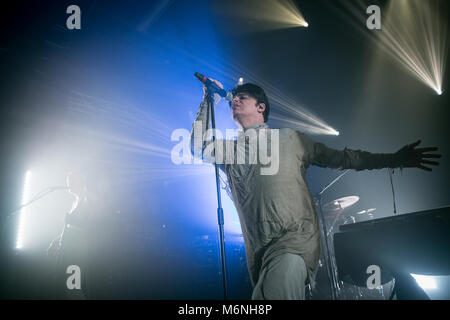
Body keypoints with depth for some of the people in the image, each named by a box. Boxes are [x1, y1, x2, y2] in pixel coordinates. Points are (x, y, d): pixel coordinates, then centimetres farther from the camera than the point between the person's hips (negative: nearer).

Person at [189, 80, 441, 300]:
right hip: (260, 253, 4)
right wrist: (209, 101, 10)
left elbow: (341, 158, 17)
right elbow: (199, 147, 3)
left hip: (296, 238, -4)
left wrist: (396, 159, 14)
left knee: (273, 291, -32)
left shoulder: (289, 138, 15)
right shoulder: (229, 149, 21)